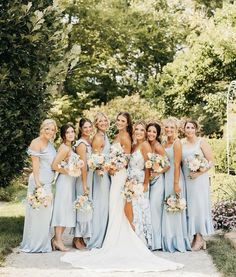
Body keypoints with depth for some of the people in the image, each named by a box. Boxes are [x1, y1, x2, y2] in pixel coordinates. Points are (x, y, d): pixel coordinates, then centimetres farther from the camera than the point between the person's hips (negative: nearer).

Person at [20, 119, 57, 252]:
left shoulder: (50, 143, 14)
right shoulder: (36, 143, -10)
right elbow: (35, 164, -15)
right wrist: (38, 183, -20)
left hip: (49, 182, 8)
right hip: (40, 181, -8)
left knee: (47, 211, 11)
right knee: (38, 211, -3)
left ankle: (44, 242, 20)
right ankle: (35, 244, 6)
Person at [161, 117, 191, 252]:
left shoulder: (177, 143, -11)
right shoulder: (165, 143, 12)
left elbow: (177, 165, -16)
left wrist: (176, 184, -19)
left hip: (175, 177, -8)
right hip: (166, 177, 8)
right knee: (168, 209, 11)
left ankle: (178, 241, 8)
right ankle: (169, 241, 19)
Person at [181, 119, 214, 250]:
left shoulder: (201, 141, -2)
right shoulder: (181, 143, 10)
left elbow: (211, 161, -4)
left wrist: (200, 172, -17)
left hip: (199, 179, -4)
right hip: (186, 179, 4)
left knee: (199, 205, -5)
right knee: (189, 207, 4)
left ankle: (200, 237, 1)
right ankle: (195, 237, 10)